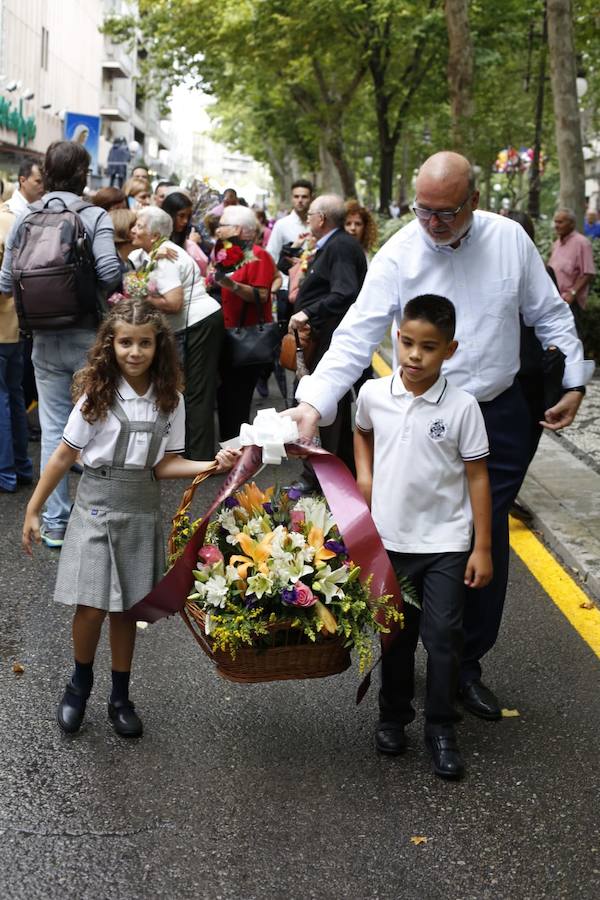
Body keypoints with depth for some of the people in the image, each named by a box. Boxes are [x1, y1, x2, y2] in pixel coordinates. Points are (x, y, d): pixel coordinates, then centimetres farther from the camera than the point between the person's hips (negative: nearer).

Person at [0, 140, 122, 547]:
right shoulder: (95, 217, -10)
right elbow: (110, 272, -23)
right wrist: (101, 294, -1)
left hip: (46, 341, 3)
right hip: (89, 337, -3)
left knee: (54, 430, 10)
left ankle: (55, 524, 15)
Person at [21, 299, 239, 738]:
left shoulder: (169, 400, -1)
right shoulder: (97, 394, -8)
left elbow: (164, 465, 0)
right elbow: (64, 456, -3)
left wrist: (212, 465, -16)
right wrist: (33, 511, 0)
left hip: (143, 508, 2)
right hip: (97, 504, -2)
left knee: (126, 608, 9)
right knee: (91, 605, -7)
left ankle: (120, 698, 25)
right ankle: (81, 683, 20)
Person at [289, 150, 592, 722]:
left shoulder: (508, 238, -3)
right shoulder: (398, 256, -11)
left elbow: (549, 314, 9)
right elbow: (356, 336, -18)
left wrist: (574, 380, 6)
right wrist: (314, 402, -31)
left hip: (499, 416, 3)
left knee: (487, 544, 7)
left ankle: (467, 663, 22)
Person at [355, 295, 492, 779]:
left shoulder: (462, 407, -12)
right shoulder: (373, 394, -5)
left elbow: (477, 477, -7)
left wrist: (483, 548, -6)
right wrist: (364, 475, 4)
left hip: (445, 543, -2)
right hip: (389, 539, 2)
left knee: (443, 635, 0)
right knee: (396, 633, 15)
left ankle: (442, 730, 14)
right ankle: (393, 716, 31)